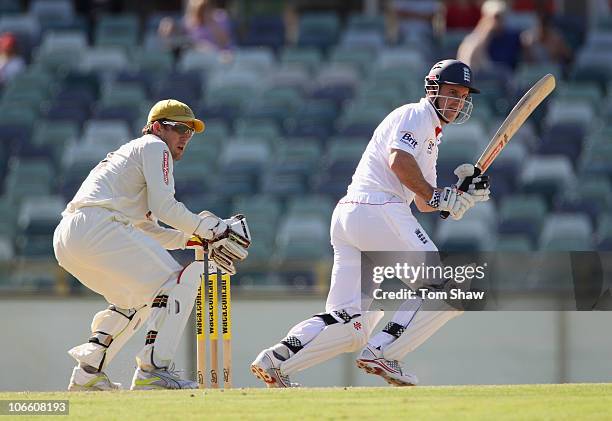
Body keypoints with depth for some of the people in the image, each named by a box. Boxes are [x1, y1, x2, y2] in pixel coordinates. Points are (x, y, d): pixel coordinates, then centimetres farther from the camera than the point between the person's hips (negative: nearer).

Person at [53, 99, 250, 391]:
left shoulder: (129, 153, 35)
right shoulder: (154, 147, 7)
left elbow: (150, 230, 32)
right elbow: (164, 206, -7)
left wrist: (201, 239, 23)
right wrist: (210, 228, 0)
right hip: (98, 228, -10)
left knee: (137, 297, 27)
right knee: (177, 282, -7)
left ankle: (87, 372, 19)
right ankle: (152, 369, -17)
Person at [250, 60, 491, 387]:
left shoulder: (431, 135, 32)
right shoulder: (415, 115, 2)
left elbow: (424, 203, 29)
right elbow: (398, 160, -17)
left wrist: (460, 193, 11)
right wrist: (438, 197, -12)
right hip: (378, 209, -10)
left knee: (352, 327, 3)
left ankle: (276, 360, -12)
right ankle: (382, 352, -16)